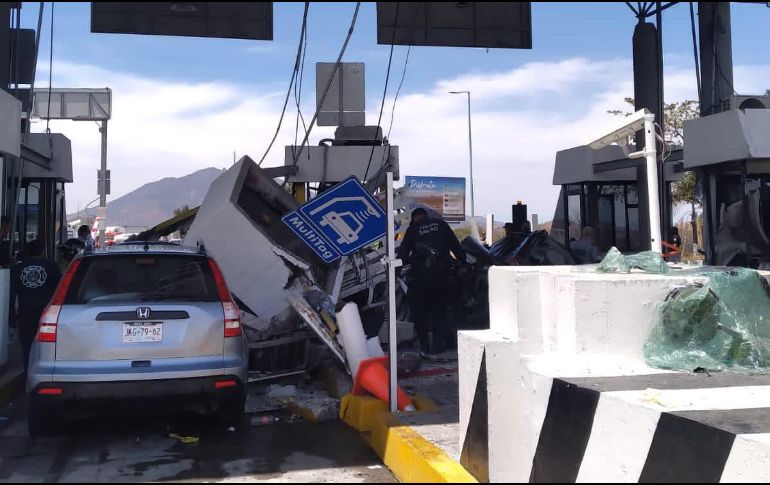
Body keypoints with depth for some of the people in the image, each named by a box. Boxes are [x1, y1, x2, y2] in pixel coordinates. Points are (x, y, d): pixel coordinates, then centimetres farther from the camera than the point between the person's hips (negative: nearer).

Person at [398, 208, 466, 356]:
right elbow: (456, 246, 12)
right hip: (441, 271, 2)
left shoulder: (412, 229, 9)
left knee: (419, 309, 9)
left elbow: (403, 252, 6)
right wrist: (463, 261, 20)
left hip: (420, 273, -2)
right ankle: (438, 344, 11)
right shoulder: (441, 224, 14)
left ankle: (424, 345, 7)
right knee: (439, 308, 12)